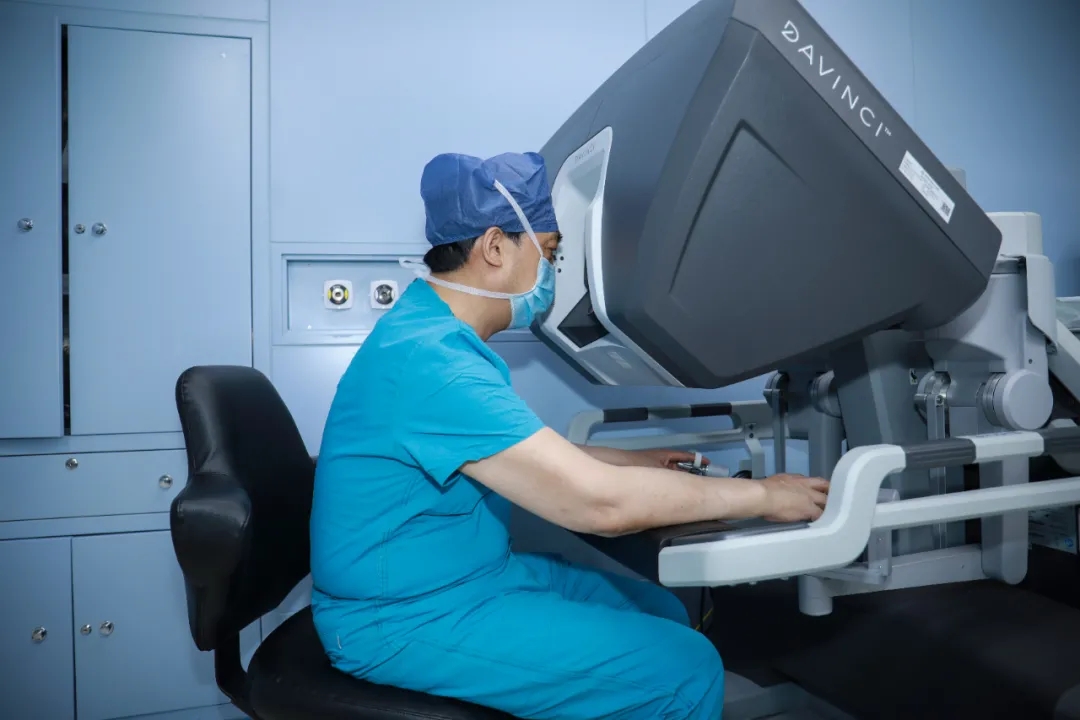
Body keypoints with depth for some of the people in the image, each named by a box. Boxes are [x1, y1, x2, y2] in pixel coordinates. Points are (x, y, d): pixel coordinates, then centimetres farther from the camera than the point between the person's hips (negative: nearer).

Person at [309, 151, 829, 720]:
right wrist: (761, 496, -17)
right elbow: (598, 502, -29)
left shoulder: (437, 331, 6)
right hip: (409, 618, -9)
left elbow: (524, 454, 19)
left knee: (663, 614, 12)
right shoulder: (432, 361, -27)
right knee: (684, 670, -12)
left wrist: (633, 461, 16)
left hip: (469, 573, 10)